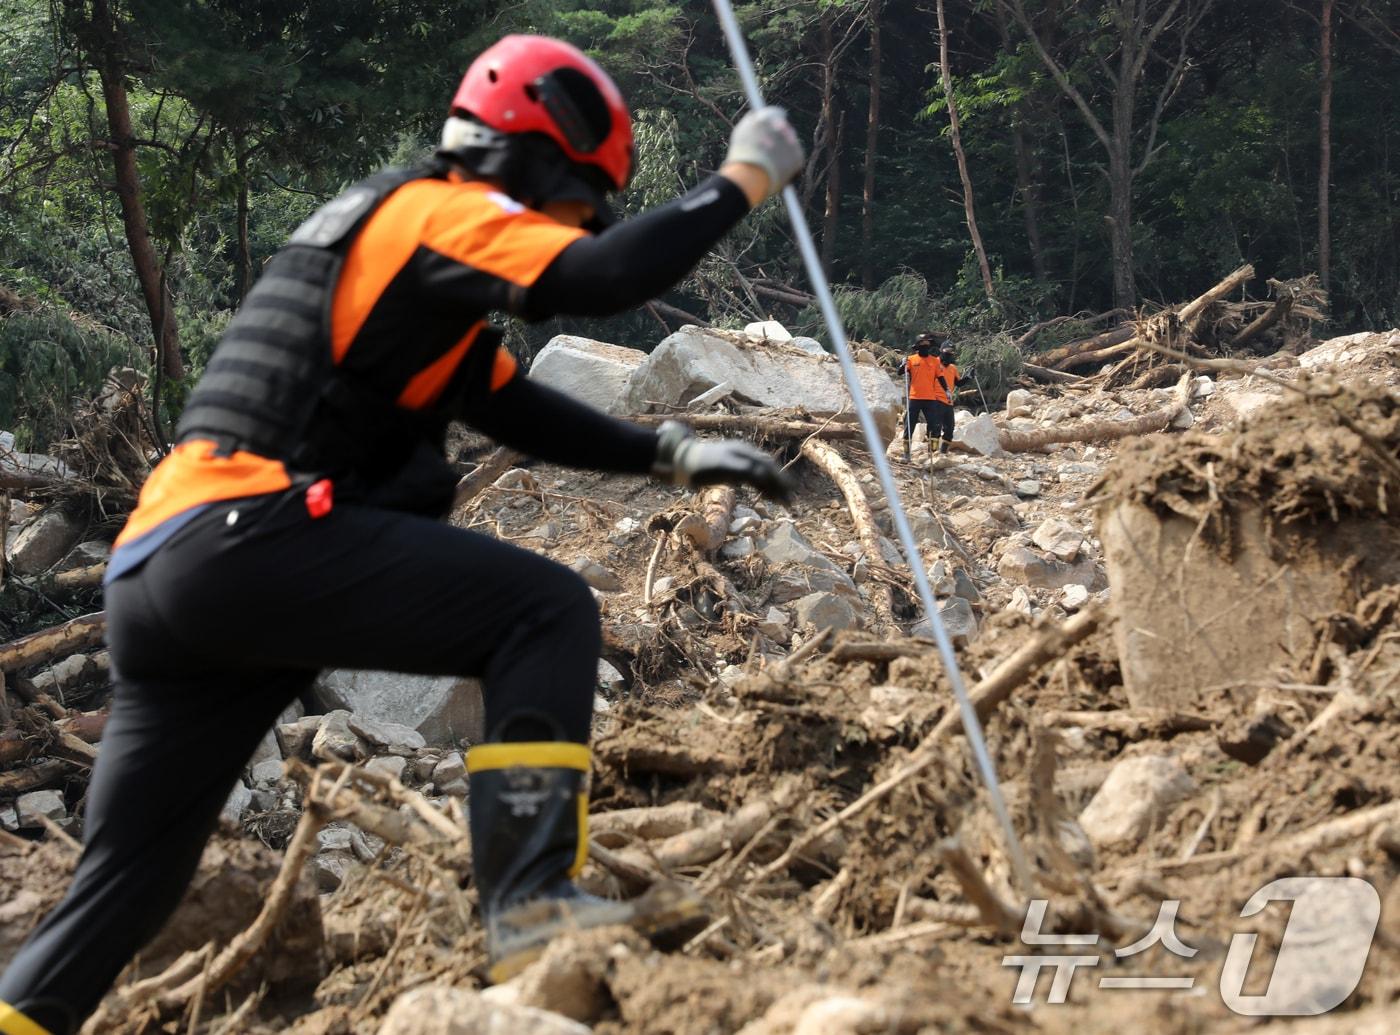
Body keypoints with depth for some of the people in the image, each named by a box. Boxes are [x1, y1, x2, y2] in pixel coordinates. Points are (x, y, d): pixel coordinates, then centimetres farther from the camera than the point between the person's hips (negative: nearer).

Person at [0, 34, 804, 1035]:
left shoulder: (400, 243, 29)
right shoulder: (437, 210, -1)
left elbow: (522, 411, 29)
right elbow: (606, 276, -16)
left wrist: (672, 453, 20)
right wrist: (743, 181, -5)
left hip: (156, 577, 10)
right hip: (250, 538, -10)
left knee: (129, 875, 14)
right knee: (547, 610, -10)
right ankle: (534, 902, -21)